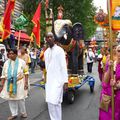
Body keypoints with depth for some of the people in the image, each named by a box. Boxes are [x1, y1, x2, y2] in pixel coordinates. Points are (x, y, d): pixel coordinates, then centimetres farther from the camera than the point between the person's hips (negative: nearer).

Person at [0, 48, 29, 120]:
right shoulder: (6, 63, 3)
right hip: (9, 84, 3)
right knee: (11, 99, 8)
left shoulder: (21, 62, -6)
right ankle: (14, 114, 24)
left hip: (19, 83, -3)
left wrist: (26, 83, -9)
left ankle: (23, 112, 26)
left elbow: (26, 73, -3)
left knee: (20, 99, 4)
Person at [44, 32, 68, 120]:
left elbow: (63, 66, -10)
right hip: (49, 80, 6)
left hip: (58, 80, -6)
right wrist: (46, 78, 15)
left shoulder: (59, 50, -7)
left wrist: (65, 81, -14)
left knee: (55, 101, -13)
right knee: (50, 102, 7)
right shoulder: (46, 52, 12)